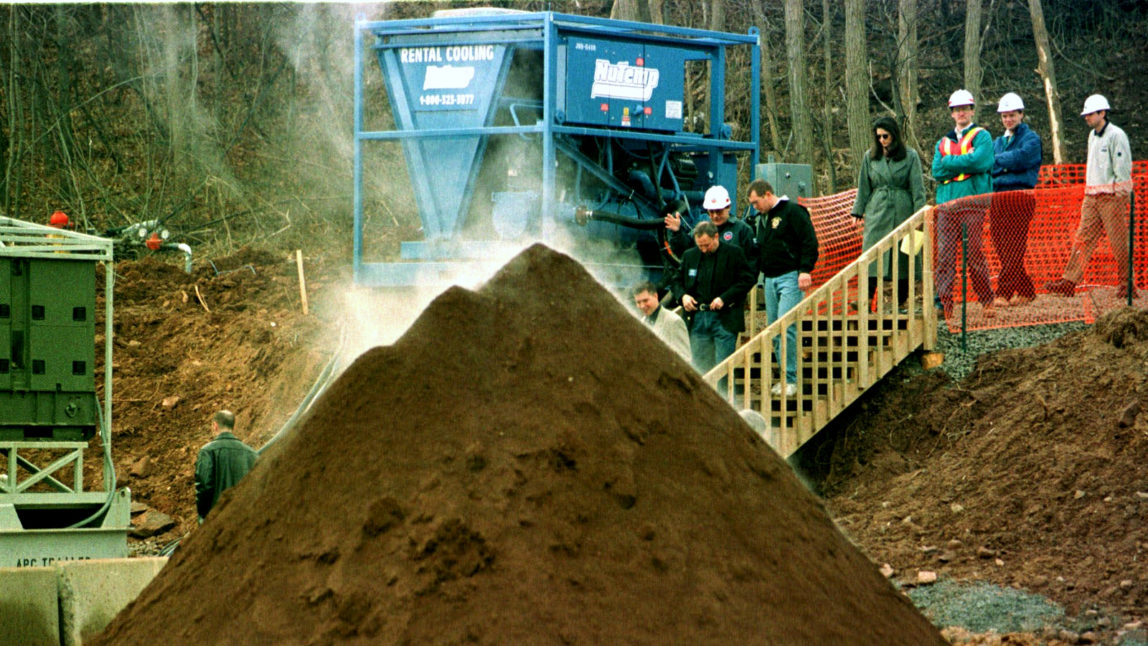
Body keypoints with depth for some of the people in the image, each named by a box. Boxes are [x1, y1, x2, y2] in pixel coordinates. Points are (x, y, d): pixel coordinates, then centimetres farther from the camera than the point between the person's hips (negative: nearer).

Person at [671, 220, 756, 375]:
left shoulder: (734, 253, 0)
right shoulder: (689, 255, 12)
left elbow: (747, 280, -3)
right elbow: (677, 280, 20)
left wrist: (724, 298, -13)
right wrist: (682, 296, -3)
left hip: (724, 320, -4)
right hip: (697, 319, 4)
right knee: (700, 367, 4)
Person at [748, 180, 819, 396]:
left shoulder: (792, 211, -7)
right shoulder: (763, 218, 19)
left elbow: (809, 242, -12)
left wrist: (805, 270, -18)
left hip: (790, 277, -8)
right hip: (770, 279, 8)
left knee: (786, 328, -15)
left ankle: (790, 380, -13)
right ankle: (785, 378, 11)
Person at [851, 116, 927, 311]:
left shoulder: (910, 156, 3)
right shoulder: (870, 157, 11)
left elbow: (917, 188, 1)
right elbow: (863, 187, 15)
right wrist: (858, 213, 9)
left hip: (902, 212, -1)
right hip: (877, 212, 1)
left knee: (903, 257, -1)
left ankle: (902, 301, 5)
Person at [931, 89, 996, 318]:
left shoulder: (981, 136, 8)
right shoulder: (943, 142, 21)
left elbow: (980, 161, -11)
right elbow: (937, 171, 6)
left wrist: (950, 162, -2)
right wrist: (965, 162, -4)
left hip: (973, 202, -4)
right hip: (947, 203, 4)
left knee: (975, 255, -6)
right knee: (945, 255, -3)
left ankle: (987, 302, 3)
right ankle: (943, 303, -4)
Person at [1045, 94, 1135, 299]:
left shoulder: (1116, 135, -9)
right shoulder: (1093, 135, 17)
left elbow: (1123, 166, -12)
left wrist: (1120, 193, -15)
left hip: (1112, 195, -8)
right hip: (1092, 195, 8)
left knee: (1118, 241, -4)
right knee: (1083, 238, 2)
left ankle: (1127, 284, 4)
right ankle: (1069, 281, -1)